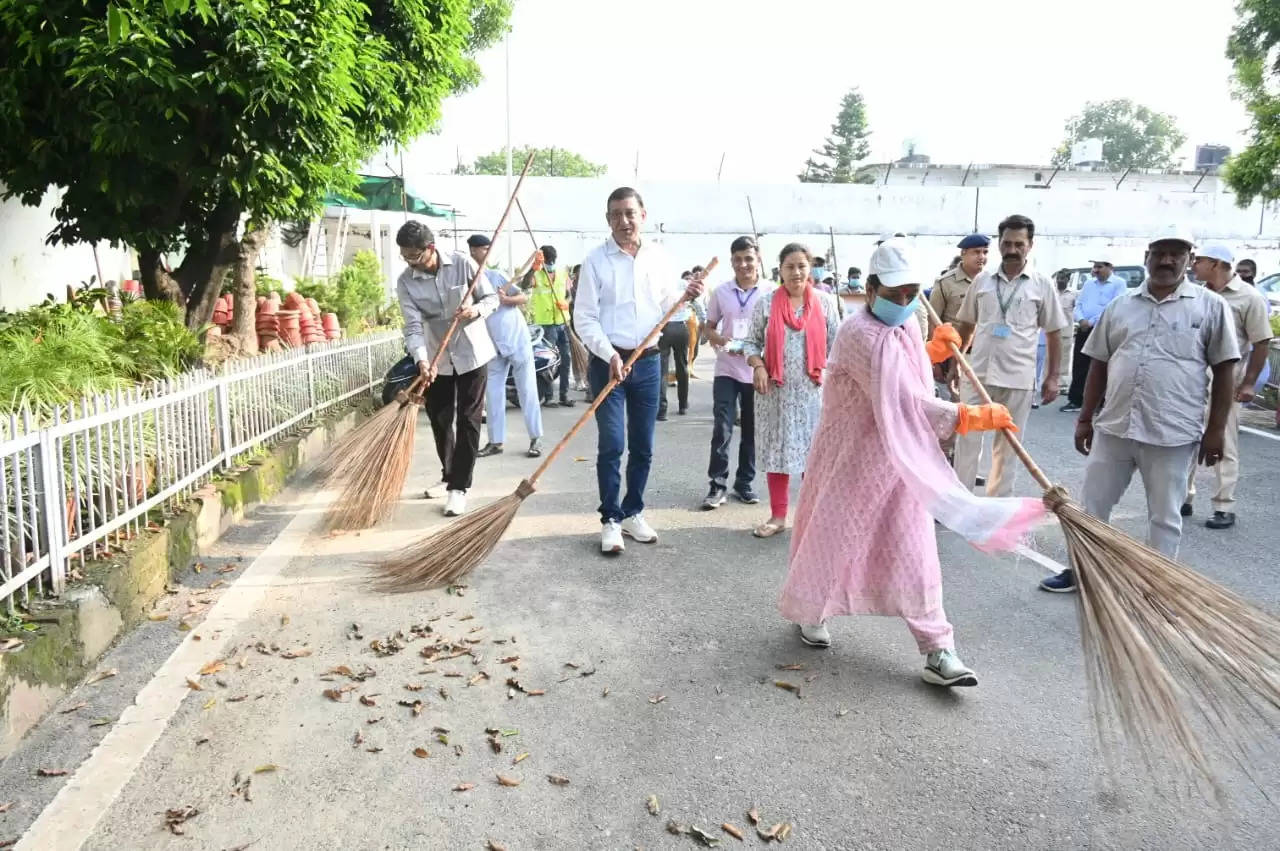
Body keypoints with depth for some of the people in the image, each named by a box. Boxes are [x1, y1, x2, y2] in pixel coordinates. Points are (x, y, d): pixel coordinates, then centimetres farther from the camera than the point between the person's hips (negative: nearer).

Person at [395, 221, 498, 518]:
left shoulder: (463, 264, -13)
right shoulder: (405, 282, -10)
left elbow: (491, 297, -5)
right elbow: (413, 326, -16)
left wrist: (477, 309, -27)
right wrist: (422, 360, -32)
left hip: (472, 353, -3)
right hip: (437, 358, 3)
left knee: (468, 420, -3)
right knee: (439, 420, 11)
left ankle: (459, 486, 3)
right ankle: (448, 476, 33)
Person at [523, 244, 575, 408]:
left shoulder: (563, 274, 11)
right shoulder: (536, 275, -5)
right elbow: (524, 285, -25)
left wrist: (566, 302, -6)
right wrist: (534, 267, -36)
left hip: (563, 322, 5)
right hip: (545, 324, -5)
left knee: (566, 359, 7)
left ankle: (564, 395, 16)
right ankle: (548, 397, 0)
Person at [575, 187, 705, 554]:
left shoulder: (658, 257, 6)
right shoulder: (596, 260, -4)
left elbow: (667, 307, 12)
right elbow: (585, 319, -7)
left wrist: (686, 296, -9)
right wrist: (610, 355, -19)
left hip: (648, 362, 4)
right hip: (608, 362, -3)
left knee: (643, 446, 9)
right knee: (611, 444, -6)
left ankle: (633, 513, 23)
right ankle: (610, 520, 5)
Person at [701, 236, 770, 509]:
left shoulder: (769, 293, -2)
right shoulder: (721, 292, 3)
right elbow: (708, 328, 10)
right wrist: (721, 340, -12)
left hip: (756, 371, 0)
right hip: (726, 370, 0)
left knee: (751, 430, 9)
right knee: (722, 429, -5)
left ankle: (744, 483, 22)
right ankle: (718, 484, 5)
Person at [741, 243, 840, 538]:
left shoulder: (825, 301, 3)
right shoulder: (766, 302, 2)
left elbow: (835, 343, 6)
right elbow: (752, 341, 6)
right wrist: (758, 367, -10)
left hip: (812, 389, 0)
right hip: (775, 389, 0)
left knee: (814, 450, 4)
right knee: (777, 450, 5)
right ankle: (778, 515, 16)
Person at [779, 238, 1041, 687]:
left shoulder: (904, 326, 5)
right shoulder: (860, 334, -24)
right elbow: (908, 404, -31)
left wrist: (936, 348, 5)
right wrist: (978, 416, -29)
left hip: (901, 460, 7)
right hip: (852, 456, -7)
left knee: (913, 552, 5)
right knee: (832, 539, 10)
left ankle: (938, 650, 9)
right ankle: (809, 612, 36)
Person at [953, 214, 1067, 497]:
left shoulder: (1042, 285, 0)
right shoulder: (982, 281, 5)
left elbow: (1053, 334, 4)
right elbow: (966, 326, 13)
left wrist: (1052, 377, 0)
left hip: (1018, 378, -1)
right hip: (977, 374, 1)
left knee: (1007, 446, 9)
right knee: (967, 440, 5)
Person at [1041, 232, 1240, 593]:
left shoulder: (1210, 306, -2)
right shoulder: (1121, 305, 7)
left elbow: (1225, 370, -2)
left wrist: (1216, 429, -6)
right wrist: (1085, 419, 9)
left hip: (1173, 433, -3)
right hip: (1113, 427, 4)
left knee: (1164, 516, 9)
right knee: (1092, 504, 12)